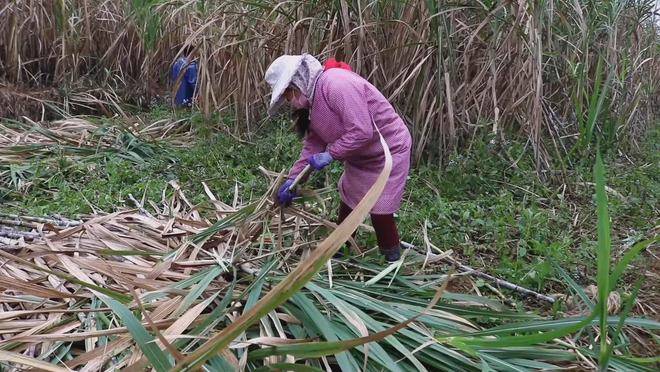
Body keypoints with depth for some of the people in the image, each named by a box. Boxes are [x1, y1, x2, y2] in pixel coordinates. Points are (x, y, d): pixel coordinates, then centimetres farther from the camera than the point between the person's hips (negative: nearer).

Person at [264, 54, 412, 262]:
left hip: (388, 151, -9)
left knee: (380, 211, -2)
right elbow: (313, 144, 3)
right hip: (359, 157, 10)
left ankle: (393, 261, 20)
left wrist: (330, 154, -26)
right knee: (348, 201, 20)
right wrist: (293, 178, -2)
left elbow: (361, 132, -34)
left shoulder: (337, 85, -30)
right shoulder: (314, 99, 2)